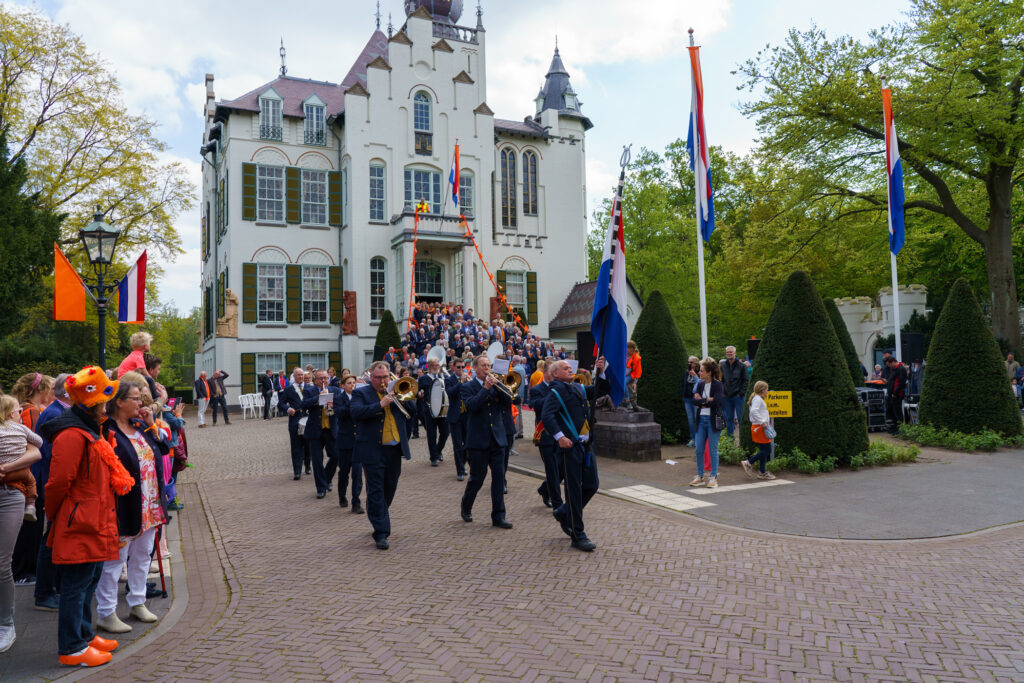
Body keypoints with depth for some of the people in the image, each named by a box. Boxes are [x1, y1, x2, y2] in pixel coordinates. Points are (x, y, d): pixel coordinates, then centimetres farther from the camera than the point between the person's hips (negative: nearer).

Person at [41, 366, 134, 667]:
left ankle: (84, 634, 33)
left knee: (89, 581, 20)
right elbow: (58, 482, -19)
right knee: (76, 586, 1)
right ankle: (72, 648, 12)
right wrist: (56, 517, -8)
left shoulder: (93, 431, 14)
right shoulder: (72, 436, -20)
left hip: (96, 523, 10)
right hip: (79, 526, -10)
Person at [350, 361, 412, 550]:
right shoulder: (361, 393, 0)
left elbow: (411, 412, 8)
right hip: (373, 451, -5)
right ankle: (381, 533, -2)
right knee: (376, 491, -4)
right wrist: (380, 404, -23)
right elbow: (355, 412, -18)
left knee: (390, 489, 15)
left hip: (395, 450, 5)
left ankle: (378, 516, 38)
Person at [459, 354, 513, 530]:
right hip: (478, 440, -4)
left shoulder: (495, 385, 13)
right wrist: (486, 388, -16)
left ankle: (498, 516, 7)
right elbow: (472, 405, -17)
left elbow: (508, 402, -1)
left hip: (497, 438, 4)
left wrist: (497, 386, -11)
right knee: (477, 477, 4)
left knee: (499, 477, 1)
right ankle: (466, 507, 30)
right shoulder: (467, 387, 0)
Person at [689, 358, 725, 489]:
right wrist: (707, 400, -14)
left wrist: (701, 401, -8)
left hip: (713, 420, -6)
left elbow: (716, 401, -20)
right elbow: (694, 400, 0)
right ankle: (700, 477, 18)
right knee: (699, 450, 7)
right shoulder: (700, 384, 10)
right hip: (701, 419, 6)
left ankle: (713, 478, 10)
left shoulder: (718, 385, -8)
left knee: (713, 450, 0)